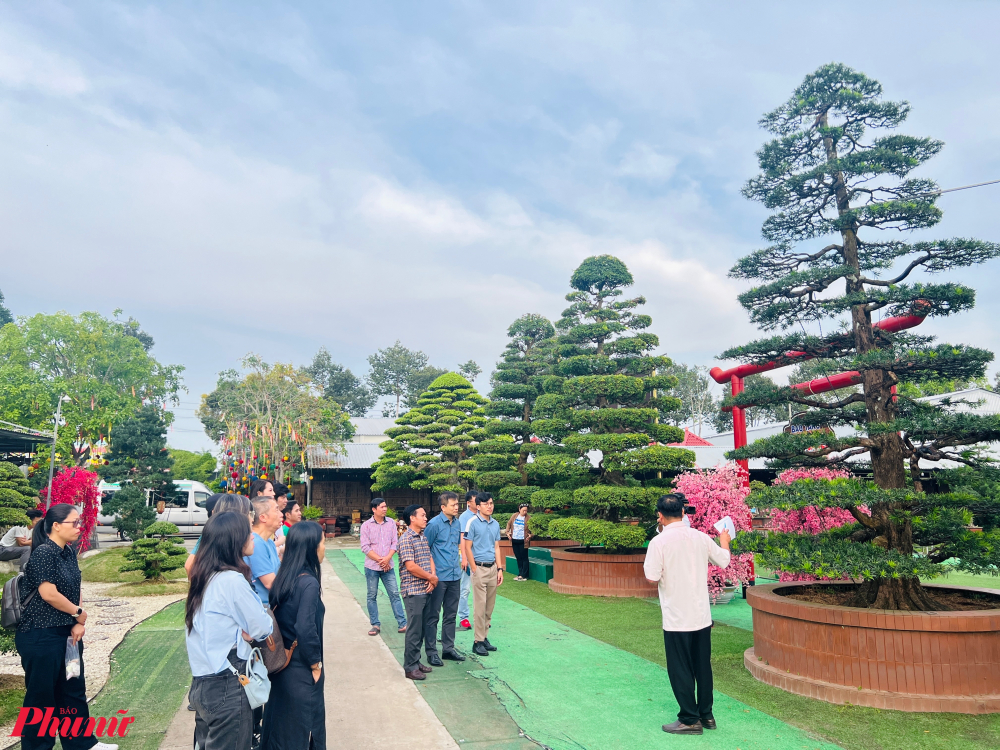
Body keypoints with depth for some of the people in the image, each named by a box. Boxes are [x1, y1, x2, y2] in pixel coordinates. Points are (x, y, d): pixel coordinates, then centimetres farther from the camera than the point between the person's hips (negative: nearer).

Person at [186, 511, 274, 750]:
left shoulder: (203, 577, 5)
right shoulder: (232, 580, -21)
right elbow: (263, 629, -13)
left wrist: (240, 630, -6)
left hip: (201, 682, 8)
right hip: (228, 688, -8)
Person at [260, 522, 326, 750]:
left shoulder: (284, 577, 0)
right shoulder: (308, 582, -24)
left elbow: (280, 619, 7)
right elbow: (306, 630, -28)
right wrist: (316, 664, -14)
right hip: (301, 670, -7)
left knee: (280, 721, 22)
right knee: (301, 727, 10)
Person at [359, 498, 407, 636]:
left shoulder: (391, 523, 3)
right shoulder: (366, 525, -4)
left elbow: (395, 543, 1)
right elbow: (365, 547, -8)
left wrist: (387, 558, -13)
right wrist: (380, 560, -13)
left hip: (388, 566, 1)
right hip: (372, 567, -1)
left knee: (394, 594, 2)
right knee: (372, 596, 7)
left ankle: (402, 624, 5)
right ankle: (375, 625, 18)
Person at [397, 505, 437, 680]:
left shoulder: (423, 537, 12)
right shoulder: (406, 539, -14)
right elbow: (411, 566, -20)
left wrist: (433, 578, -6)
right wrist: (431, 578, -10)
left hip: (426, 590, 8)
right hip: (413, 591, -8)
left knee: (422, 628, 14)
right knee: (414, 630, -1)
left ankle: (416, 661, 26)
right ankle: (410, 668, 10)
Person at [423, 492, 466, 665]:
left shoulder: (457, 523, 7)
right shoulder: (434, 524, -13)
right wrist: (431, 572, -10)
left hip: (455, 576, 7)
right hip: (439, 577, -7)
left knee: (451, 615, 15)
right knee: (433, 616, 4)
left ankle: (448, 649, 26)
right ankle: (431, 652, 13)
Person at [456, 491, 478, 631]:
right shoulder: (464, 516, -7)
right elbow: (462, 538, -11)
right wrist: (464, 558, -17)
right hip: (469, 558, -5)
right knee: (465, 589, 1)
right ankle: (463, 618, 11)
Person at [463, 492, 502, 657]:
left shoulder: (495, 524, 8)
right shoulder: (473, 523, -8)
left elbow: (497, 548, 13)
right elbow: (467, 547, -7)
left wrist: (499, 569, 7)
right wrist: (475, 570, -10)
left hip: (492, 568, 5)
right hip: (479, 568, -5)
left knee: (489, 606, 10)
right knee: (480, 606, -3)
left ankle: (485, 637, 20)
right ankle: (478, 642, 5)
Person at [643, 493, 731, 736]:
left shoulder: (659, 541, -17)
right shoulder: (700, 537, -2)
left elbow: (652, 577, -18)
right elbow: (724, 561, 13)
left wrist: (647, 563, 3)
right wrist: (724, 541, 32)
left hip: (677, 618, -5)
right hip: (702, 615, 5)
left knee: (680, 669, 8)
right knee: (703, 666, 18)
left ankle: (690, 720, 16)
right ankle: (706, 715, 29)